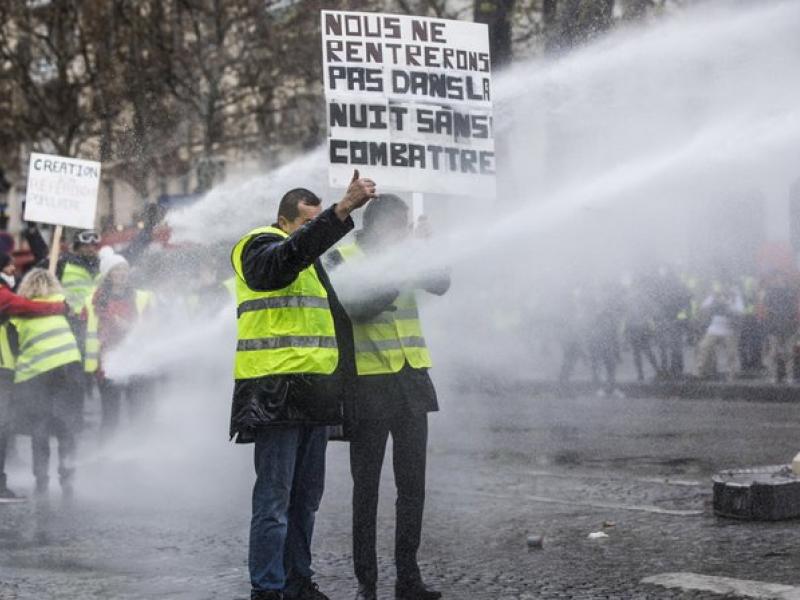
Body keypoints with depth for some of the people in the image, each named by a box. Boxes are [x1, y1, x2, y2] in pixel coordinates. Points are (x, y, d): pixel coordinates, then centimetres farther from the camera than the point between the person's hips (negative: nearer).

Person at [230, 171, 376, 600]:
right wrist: (343, 210, -37)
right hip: (275, 393, -9)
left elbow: (333, 317, 34)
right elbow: (293, 252, -28)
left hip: (312, 393, 9)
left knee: (306, 496, 14)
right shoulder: (262, 247, -4)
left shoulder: (311, 263, 24)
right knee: (274, 498, -8)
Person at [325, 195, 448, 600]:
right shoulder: (343, 260, -4)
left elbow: (441, 285, -1)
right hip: (369, 384, -5)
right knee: (366, 486, 2)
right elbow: (352, 308, -19)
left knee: (412, 484, 7)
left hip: (411, 382, 5)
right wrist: (395, 282, -23)